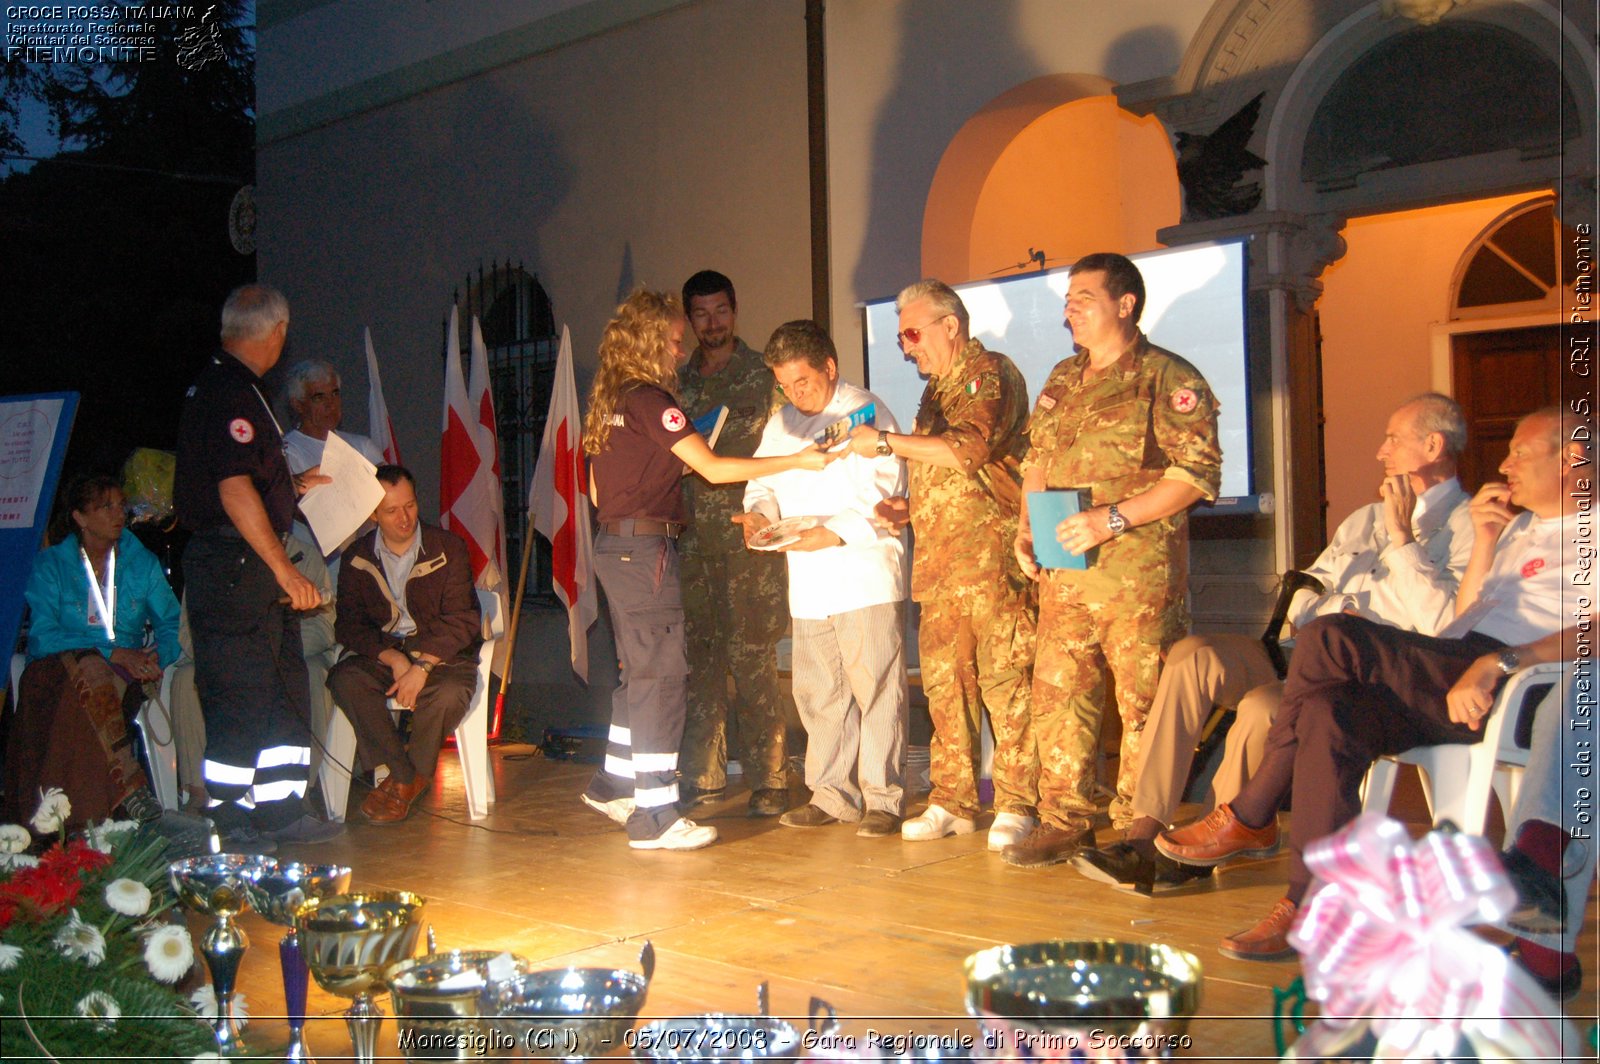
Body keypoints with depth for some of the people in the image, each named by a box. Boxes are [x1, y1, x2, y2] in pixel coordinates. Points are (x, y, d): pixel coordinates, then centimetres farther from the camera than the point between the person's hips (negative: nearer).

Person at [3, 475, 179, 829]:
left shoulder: (142, 563, 14)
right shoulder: (50, 564, 4)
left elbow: (171, 625, 11)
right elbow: (43, 636, -9)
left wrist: (157, 656, -14)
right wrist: (110, 653, -21)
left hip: (127, 669, 3)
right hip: (59, 668, -2)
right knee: (89, 673, -37)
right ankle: (131, 786, -41)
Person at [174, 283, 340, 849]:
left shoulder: (219, 384, 16)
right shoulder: (233, 393, -16)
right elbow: (235, 490, -23)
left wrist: (291, 484, 34)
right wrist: (285, 570, -22)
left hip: (253, 570, 11)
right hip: (236, 566, -11)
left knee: (286, 690, 14)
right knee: (241, 697, -4)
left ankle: (280, 809, 20)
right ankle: (228, 823, 5)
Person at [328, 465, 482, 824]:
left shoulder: (447, 547, -2)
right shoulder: (357, 557, 5)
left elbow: (460, 619, -9)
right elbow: (349, 623, -1)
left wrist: (422, 666, -23)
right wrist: (392, 658, -19)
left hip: (440, 652, -2)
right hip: (381, 653, 2)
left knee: (449, 692, -35)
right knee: (345, 680, -30)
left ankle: (407, 779, -8)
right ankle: (405, 775, -18)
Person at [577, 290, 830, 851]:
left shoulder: (609, 403, 14)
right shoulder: (650, 400, -13)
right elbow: (714, 468, -17)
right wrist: (796, 461, -12)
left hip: (614, 545, 9)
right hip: (644, 546, -9)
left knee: (640, 673, 18)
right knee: (661, 676, -7)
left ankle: (613, 784, 28)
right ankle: (655, 816, -6)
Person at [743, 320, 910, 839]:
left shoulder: (868, 415, -6)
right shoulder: (780, 424, 16)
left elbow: (882, 503, -12)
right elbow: (764, 482, 17)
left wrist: (833, 533, -23)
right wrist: (759, 513, -6)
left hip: (866, 579, -7)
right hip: (808, 585, 7)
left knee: (875, 689, -4)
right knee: (816, 693, 10)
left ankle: (883, 797, 3)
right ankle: (832, 793, 21)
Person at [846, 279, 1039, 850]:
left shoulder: (991, 373, -4)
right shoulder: (936, 390, 23)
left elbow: (970, 448, -20)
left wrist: (886, 440, -14)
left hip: (992, 557, -8)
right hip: (939, 562, 8)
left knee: (1004, 679, -7)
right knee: (944, 684, 7)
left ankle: (1017, 805, -2)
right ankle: (952, 802, 13)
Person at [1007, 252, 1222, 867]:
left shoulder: (1168, 379, -4)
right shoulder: (1061, 380, 18)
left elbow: (1197, 474, -11)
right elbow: (1036, 459, 26)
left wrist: (1115, 517, -18)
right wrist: (1026, 529, 11)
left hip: (1139, 568, -6)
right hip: (1063, 569, 7)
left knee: (1142, 700, -2)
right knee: (1056, 693, 6)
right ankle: (1063, 821, 15)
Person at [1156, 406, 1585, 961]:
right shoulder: (1519, 525, 31)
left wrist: (1498, 662, -27)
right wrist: (1484, 544, 16)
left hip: (1517, 688, -8)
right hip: (1447, 684, 8)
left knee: (1333, 638, -25)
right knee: (1328, 712, -23)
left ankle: (1250, 819, -14)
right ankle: (1310, 907, -18)